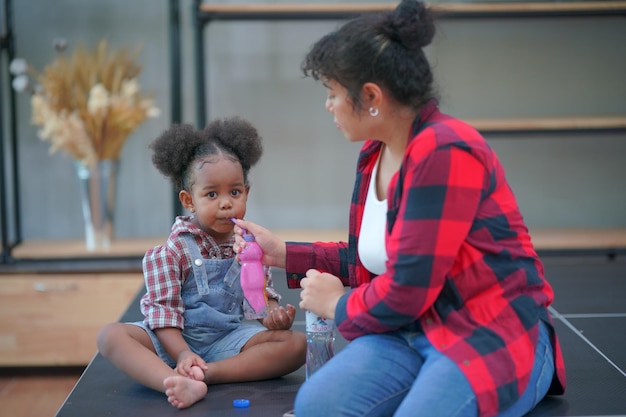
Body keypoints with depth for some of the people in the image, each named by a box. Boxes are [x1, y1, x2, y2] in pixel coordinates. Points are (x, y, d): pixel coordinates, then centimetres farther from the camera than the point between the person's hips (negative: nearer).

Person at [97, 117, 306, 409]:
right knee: (110, 336, -27)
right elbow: (163, 310, -12)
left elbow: (263, 294, 8)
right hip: (178, 340, -2)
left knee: (296, 344, -20)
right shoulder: (173, 250, -10)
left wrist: (273, 313, -17)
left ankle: (205, 374, -30)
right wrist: (182, 355, -27)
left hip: (230, 337, 2)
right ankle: (184, 385, -51)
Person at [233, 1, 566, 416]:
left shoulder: (446, 153, -19)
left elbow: (406, 290, -20)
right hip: (414, 332, 7)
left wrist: (338, 305, 0)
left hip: (492, 340, -7)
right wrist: (283, 253, 18)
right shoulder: (374, 152, 10)